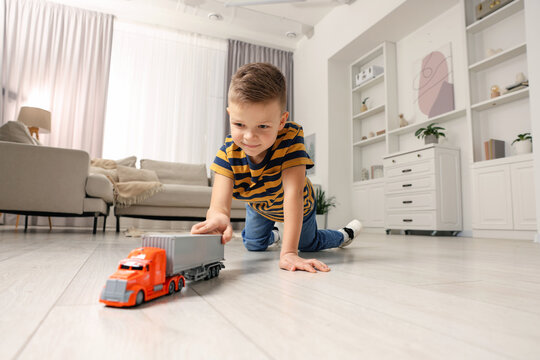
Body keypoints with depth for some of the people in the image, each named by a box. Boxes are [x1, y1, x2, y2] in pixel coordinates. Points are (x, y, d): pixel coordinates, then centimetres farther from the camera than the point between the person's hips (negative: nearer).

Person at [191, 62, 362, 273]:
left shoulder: (291, 139, -43)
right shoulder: (228, 151, -36)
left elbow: (293, 194, -51)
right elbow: (219, 203, -48)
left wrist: (289, 253, -59)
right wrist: (218, 217, -74)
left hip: (297, 207, -2)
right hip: (258, 206, 3)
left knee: (308, 244, 20)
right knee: (253, 245, 19)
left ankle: (344, 235, 52)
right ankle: (273, 236, 54)